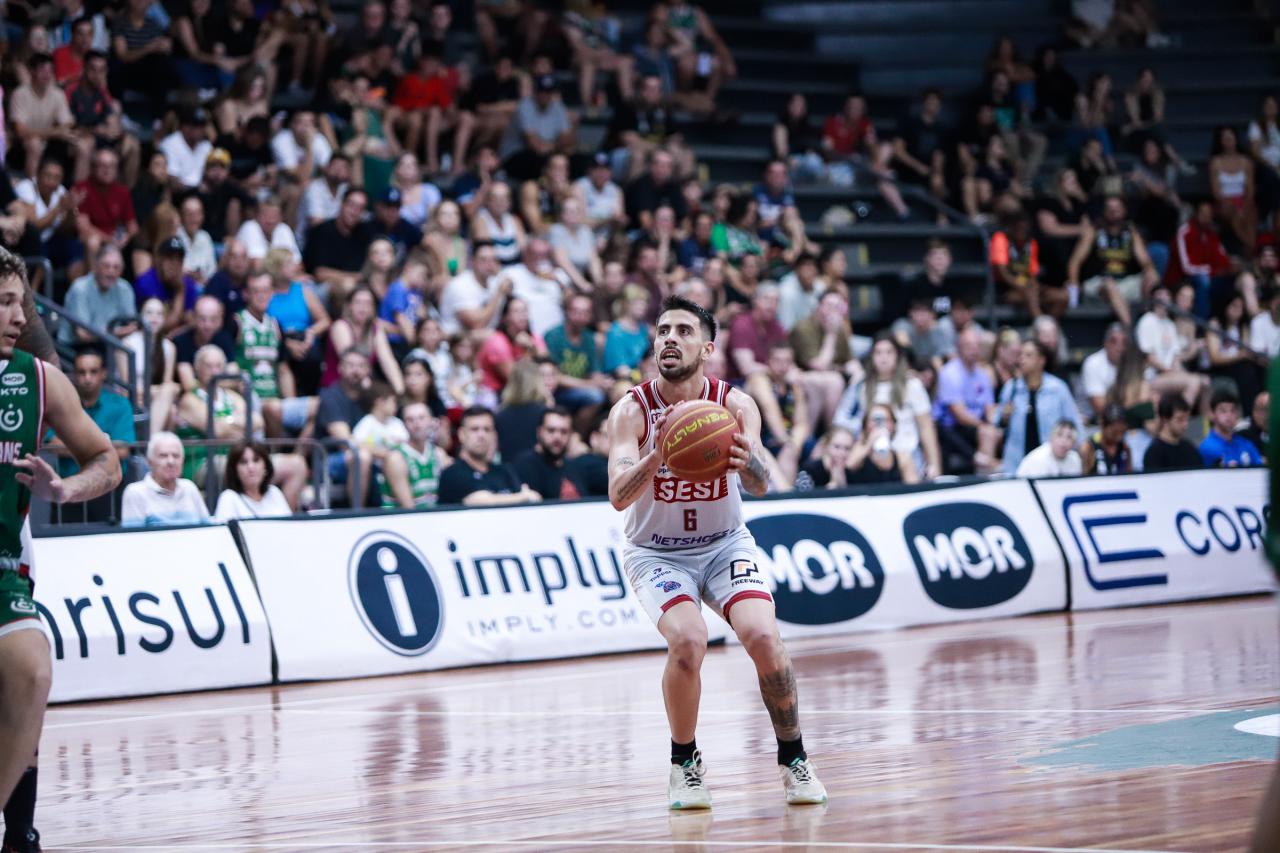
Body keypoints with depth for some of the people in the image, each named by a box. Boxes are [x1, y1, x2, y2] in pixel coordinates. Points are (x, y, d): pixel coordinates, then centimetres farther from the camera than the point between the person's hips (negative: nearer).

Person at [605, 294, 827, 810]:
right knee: (688, 641, -27)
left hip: (725, 544, 1)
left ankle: (793, 759, 0)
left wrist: (748, 462, -52)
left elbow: (761, 485, -27)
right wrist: (656, 457, -50)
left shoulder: (735, 405, -13)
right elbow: (618, 496, -30)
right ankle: (684, 765, -3)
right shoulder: (632, 411, -17)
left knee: (763, 636, -21)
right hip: (656, 552, -1)